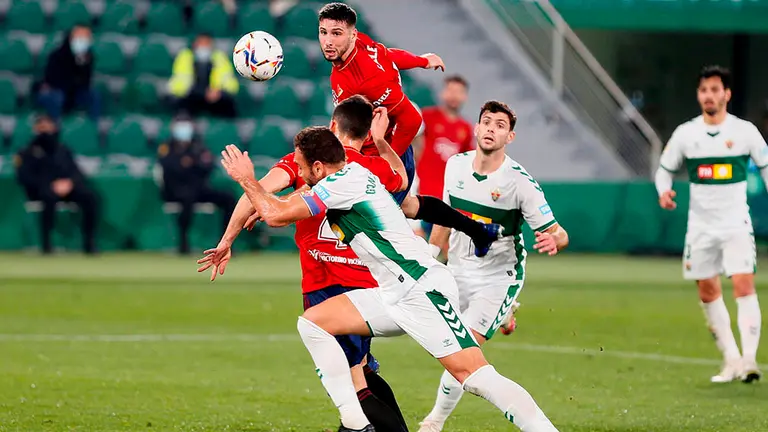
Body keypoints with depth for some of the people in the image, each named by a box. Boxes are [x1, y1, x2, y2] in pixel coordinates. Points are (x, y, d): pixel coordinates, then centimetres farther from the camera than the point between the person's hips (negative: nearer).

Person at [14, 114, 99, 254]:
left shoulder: (62, 150, 23)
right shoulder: (28, 153, 10)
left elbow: (76, 173, 14)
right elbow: (25, 177, -5)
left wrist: (69, 182, -12)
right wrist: (52, 185, -17)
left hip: (66, 188, 4)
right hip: (41, 190, -4)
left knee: (89, 196, -25)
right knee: (49, 196, -40)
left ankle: (89, 242, -25)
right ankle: (46, 244, -38)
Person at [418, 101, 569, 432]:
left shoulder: (520, 182, -17)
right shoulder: (456, 165, -1)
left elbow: (558, 233, -15)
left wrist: (553, 241, -39)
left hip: (499, 278, -5)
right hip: (457, 273, 5)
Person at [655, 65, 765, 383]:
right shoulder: (685, 133, 1)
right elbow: (665, 168, 11)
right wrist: (663, 191, -9)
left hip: (736, 223, -3)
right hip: (701, 224, 3)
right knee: (708, 292, 6)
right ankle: (731, 360, 17)